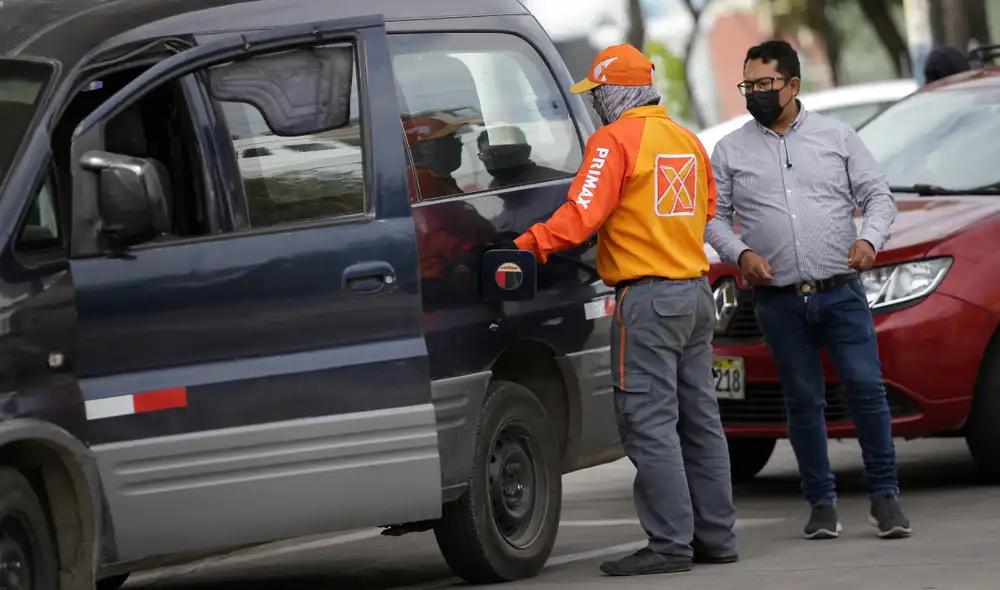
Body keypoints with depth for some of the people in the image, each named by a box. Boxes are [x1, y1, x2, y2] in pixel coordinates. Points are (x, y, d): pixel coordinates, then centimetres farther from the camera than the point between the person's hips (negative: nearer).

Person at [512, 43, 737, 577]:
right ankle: (715, 537, 16)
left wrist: (528, 245, -19)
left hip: (647, 298, -9)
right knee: (699, 419, 12)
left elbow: (582, 214, -20)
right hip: (696, 292, 9)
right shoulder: (687, 141, 14)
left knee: (650, 425, -7)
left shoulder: (616, 141, -11)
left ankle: (670, 543, -10)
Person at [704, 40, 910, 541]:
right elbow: (714, 217, 9)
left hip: (841, 293, -1)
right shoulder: (731, 151, 8)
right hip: (778, 301, 1)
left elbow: (877, 195, 7)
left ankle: (884, 494, 3)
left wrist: (870, 239, -11)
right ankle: (822, 504, 12)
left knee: (866, 388, -8)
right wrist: (740, 253, -9)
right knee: (803, 402, 4)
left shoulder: (836, 137, 7)